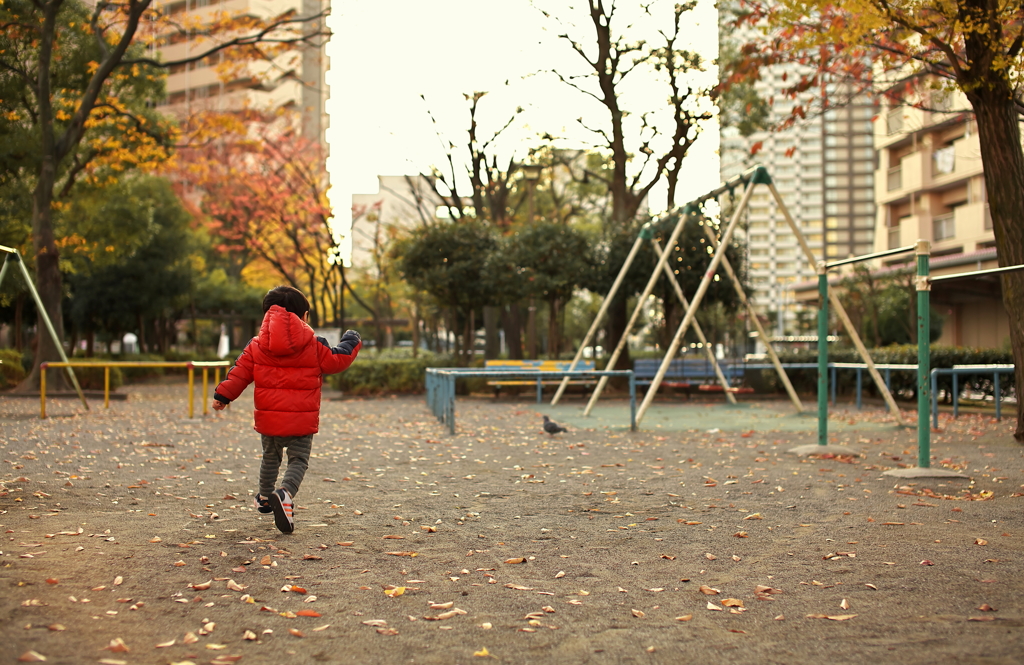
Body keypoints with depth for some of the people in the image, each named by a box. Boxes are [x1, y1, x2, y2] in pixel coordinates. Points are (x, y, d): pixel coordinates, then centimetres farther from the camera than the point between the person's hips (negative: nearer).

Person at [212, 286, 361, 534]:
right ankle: (285, 494, -26)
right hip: (302, 421, -3)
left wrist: (222, 395, 12)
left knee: (270, 457, 25)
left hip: (268, 418, 3)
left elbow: (239, 373, 3)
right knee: (298, 460, 2)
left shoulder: (255, 347, 3)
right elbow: (337, 360, 5)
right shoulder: (314, 347, -3)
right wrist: (351, 343, 23)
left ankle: (265, 498, 40)